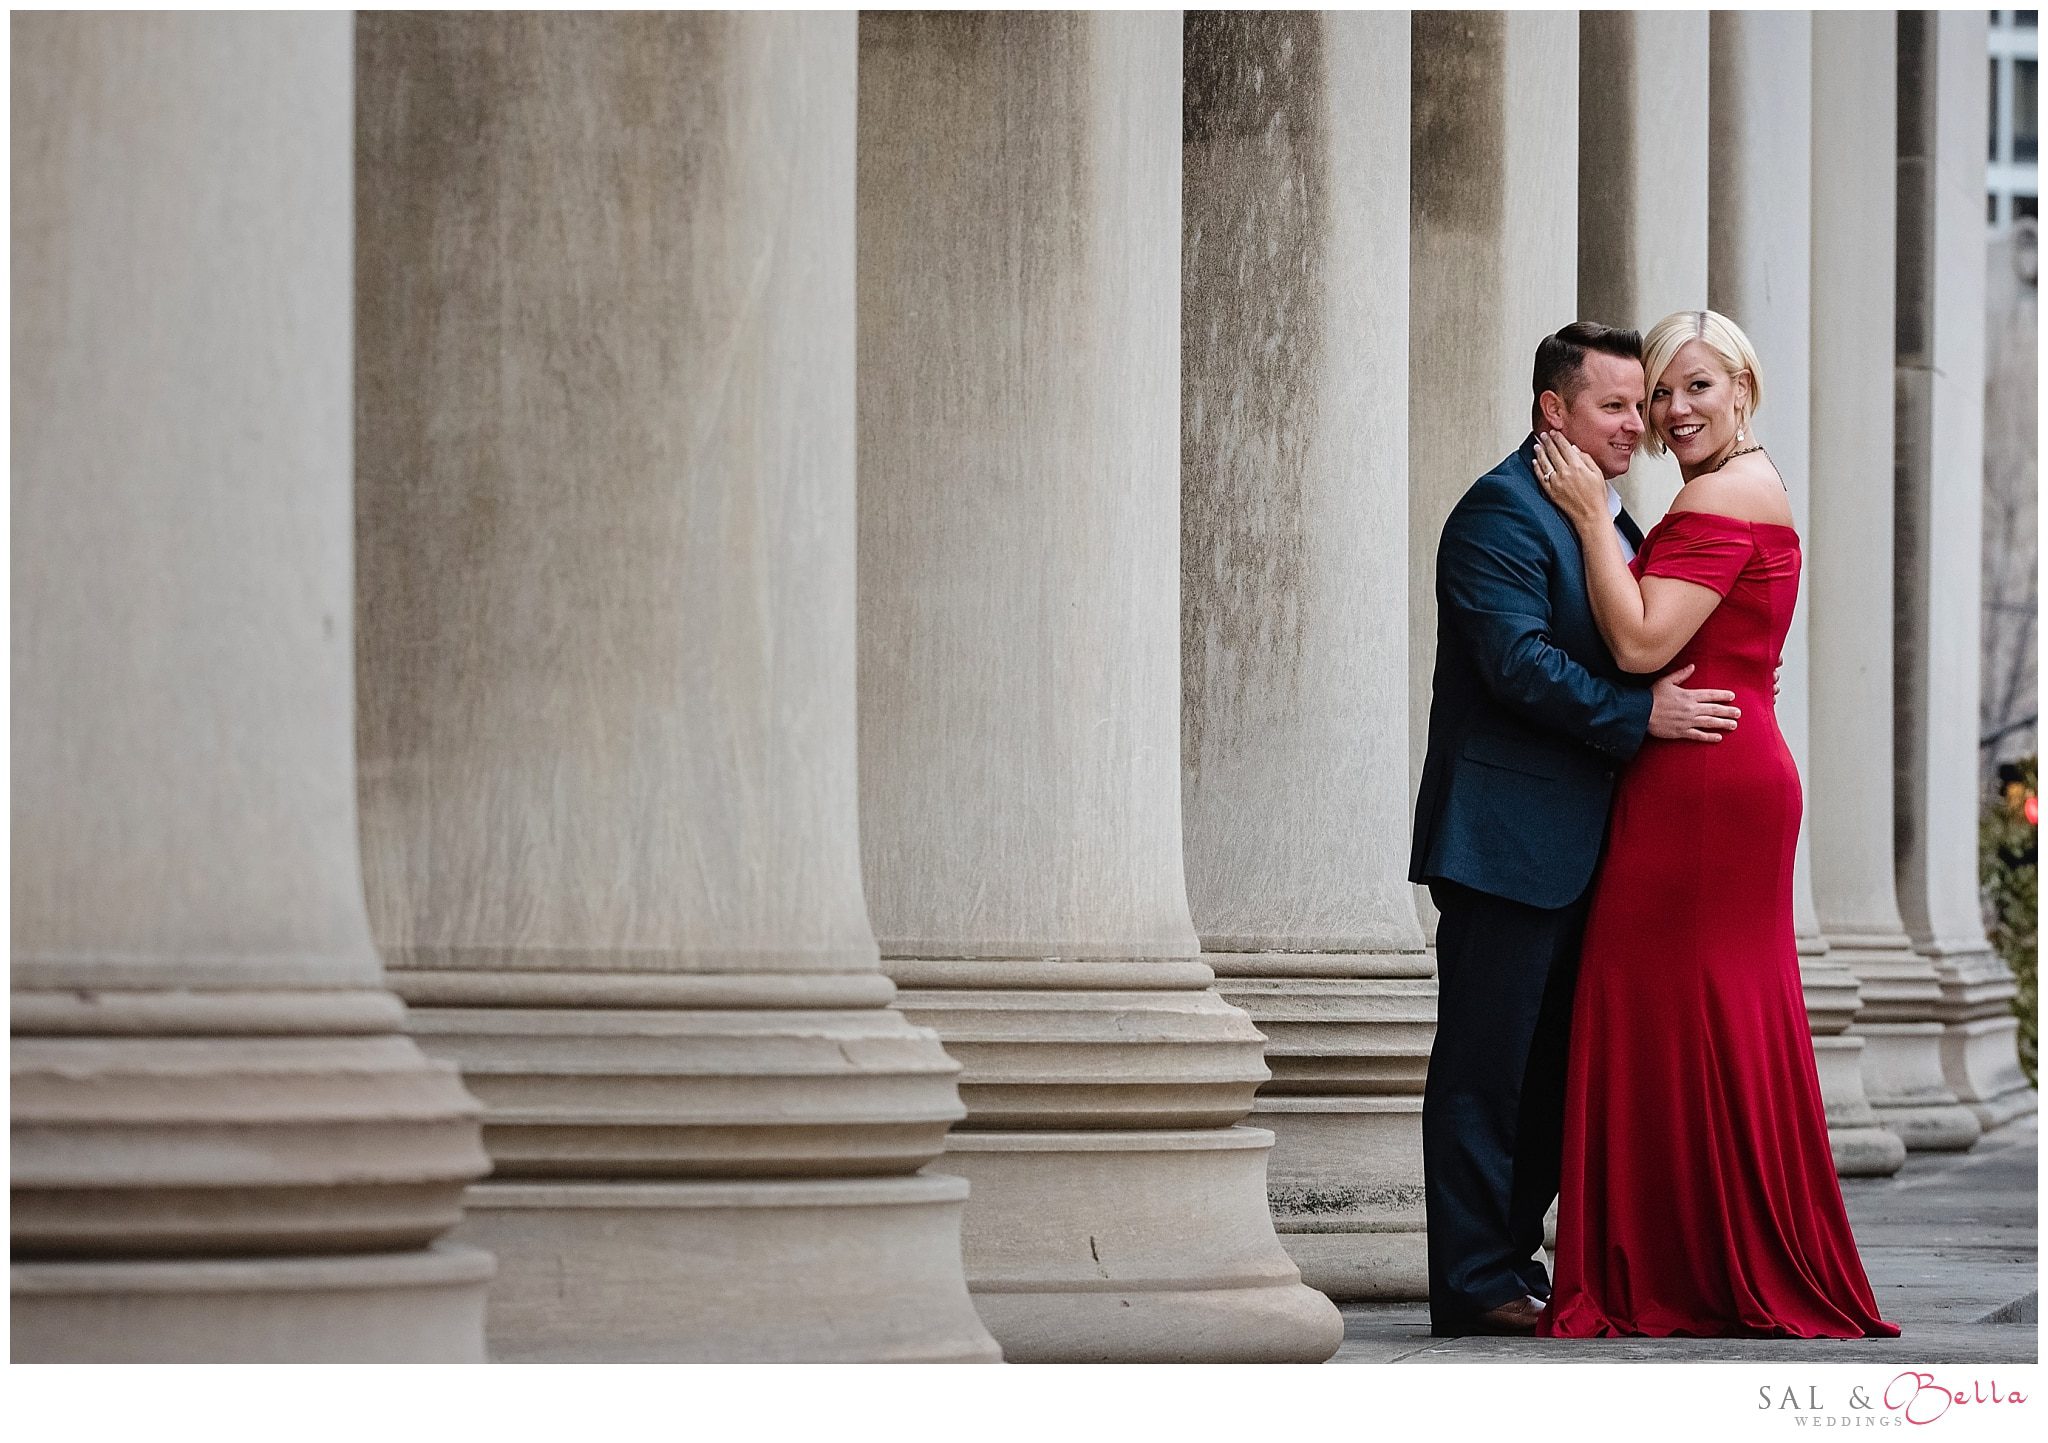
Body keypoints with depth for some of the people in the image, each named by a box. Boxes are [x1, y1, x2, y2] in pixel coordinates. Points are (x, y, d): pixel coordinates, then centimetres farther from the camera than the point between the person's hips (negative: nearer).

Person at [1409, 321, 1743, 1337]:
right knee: (1486, 1061, -6)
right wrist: (1639, 715, -21)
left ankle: (1513, 1260, 20)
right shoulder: (1503, 511, -12)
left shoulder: (1608, 520, 18)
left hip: (1574, 846, 10)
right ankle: (1475, 1283, -4)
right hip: (1505, 840, -10)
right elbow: (1515, 661, -21)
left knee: (1553, 1065, 13)